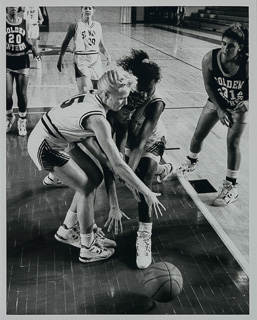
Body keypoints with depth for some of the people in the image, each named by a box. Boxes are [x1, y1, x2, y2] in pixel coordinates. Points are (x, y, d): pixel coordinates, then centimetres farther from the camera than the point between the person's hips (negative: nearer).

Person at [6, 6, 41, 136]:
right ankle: (9, 117, 26)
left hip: (22, 62, 1)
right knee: (7, 95, -2)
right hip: (7, 63, -1)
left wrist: (33, 48, -7)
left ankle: (22, 121, 22)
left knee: (22, 94, 4)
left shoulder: (25, 23, 2)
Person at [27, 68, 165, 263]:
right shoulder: (97, 119, -29)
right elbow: (117, 165, -29)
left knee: (95, 177, 11)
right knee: (87, 188, -6)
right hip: (44, 148, -9)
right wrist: (147, 193, -23)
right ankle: (88, 249, 9)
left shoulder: (90, 98, -3)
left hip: (56, 140, 9)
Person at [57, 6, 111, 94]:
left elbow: (101, 45, 19)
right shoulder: (75, 25, 1)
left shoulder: (97, 26, 13)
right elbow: (66, 42, 5)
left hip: (96, 59, 4)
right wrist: (60, 59, 0)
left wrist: (107, 55, 2)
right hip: (81, 59, -4)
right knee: (85, 89, -18)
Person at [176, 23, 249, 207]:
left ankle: (231, 188, 2)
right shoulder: (210, 59, -26)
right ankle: (192, 162, 42)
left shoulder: (247, 64, -32)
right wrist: (219, 110, -16)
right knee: (198, 135, 8)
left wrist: (247, 103, -43)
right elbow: (208, 85, -12)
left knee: (233, 142, -10)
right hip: (216, 102, 3)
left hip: (239, 107, -3)